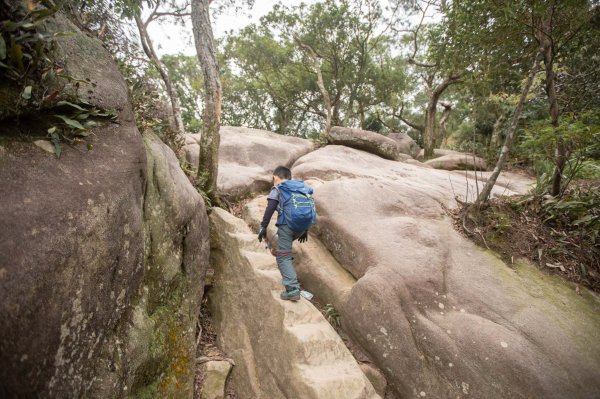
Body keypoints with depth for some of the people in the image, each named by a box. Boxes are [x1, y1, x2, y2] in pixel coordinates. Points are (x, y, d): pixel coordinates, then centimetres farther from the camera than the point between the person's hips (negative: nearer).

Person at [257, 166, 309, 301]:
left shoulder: (277, 189, 10)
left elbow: (270, 209, -3)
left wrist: (263, 227, -1)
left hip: (287, 225, -6)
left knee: (283, 257, -2)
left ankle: (293, 290, -11)